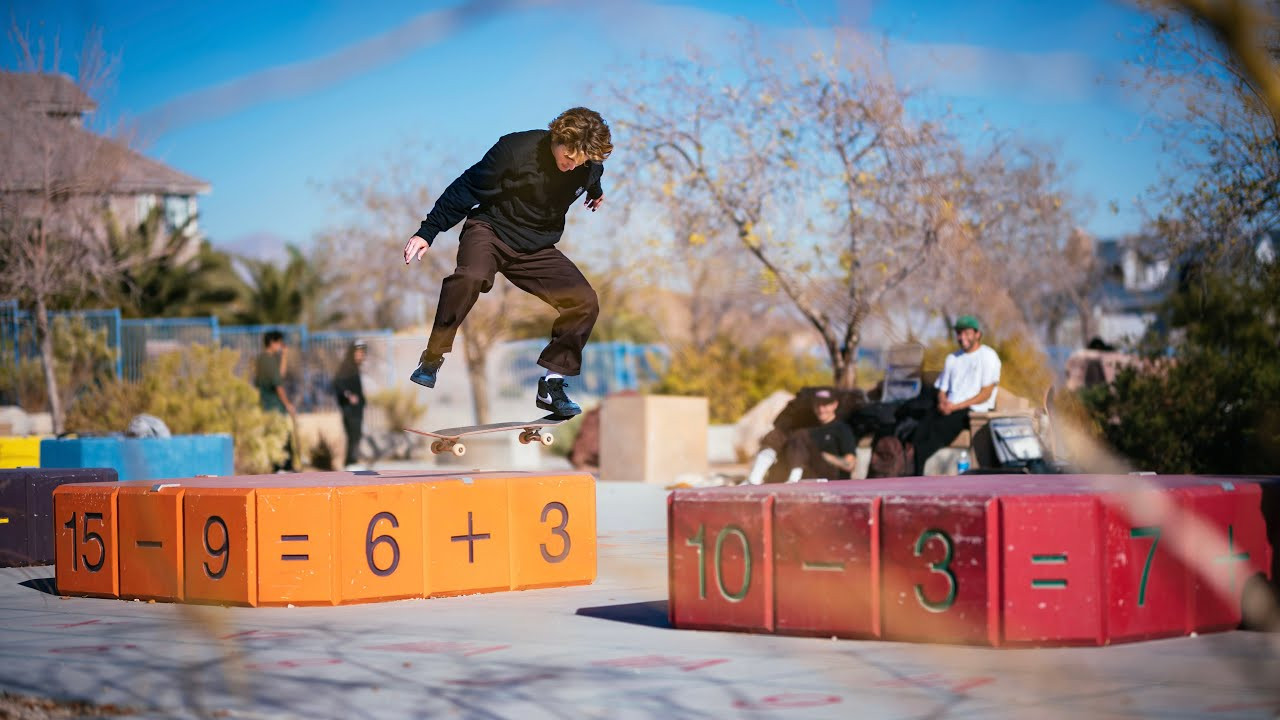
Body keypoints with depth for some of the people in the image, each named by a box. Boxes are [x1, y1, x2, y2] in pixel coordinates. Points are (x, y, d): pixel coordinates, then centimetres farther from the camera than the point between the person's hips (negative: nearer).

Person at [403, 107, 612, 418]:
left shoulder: (590, 167, -6)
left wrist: (595, 192, 46)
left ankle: (551, 385, -1)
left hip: (538, 247, 5)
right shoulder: (515, 149, -21)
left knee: (585, 301, -13)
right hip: (491, 229, -5)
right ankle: (431, 360, -23)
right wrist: (428, 232, -17)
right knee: (471, 276, -38)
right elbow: (466, 189, -16)